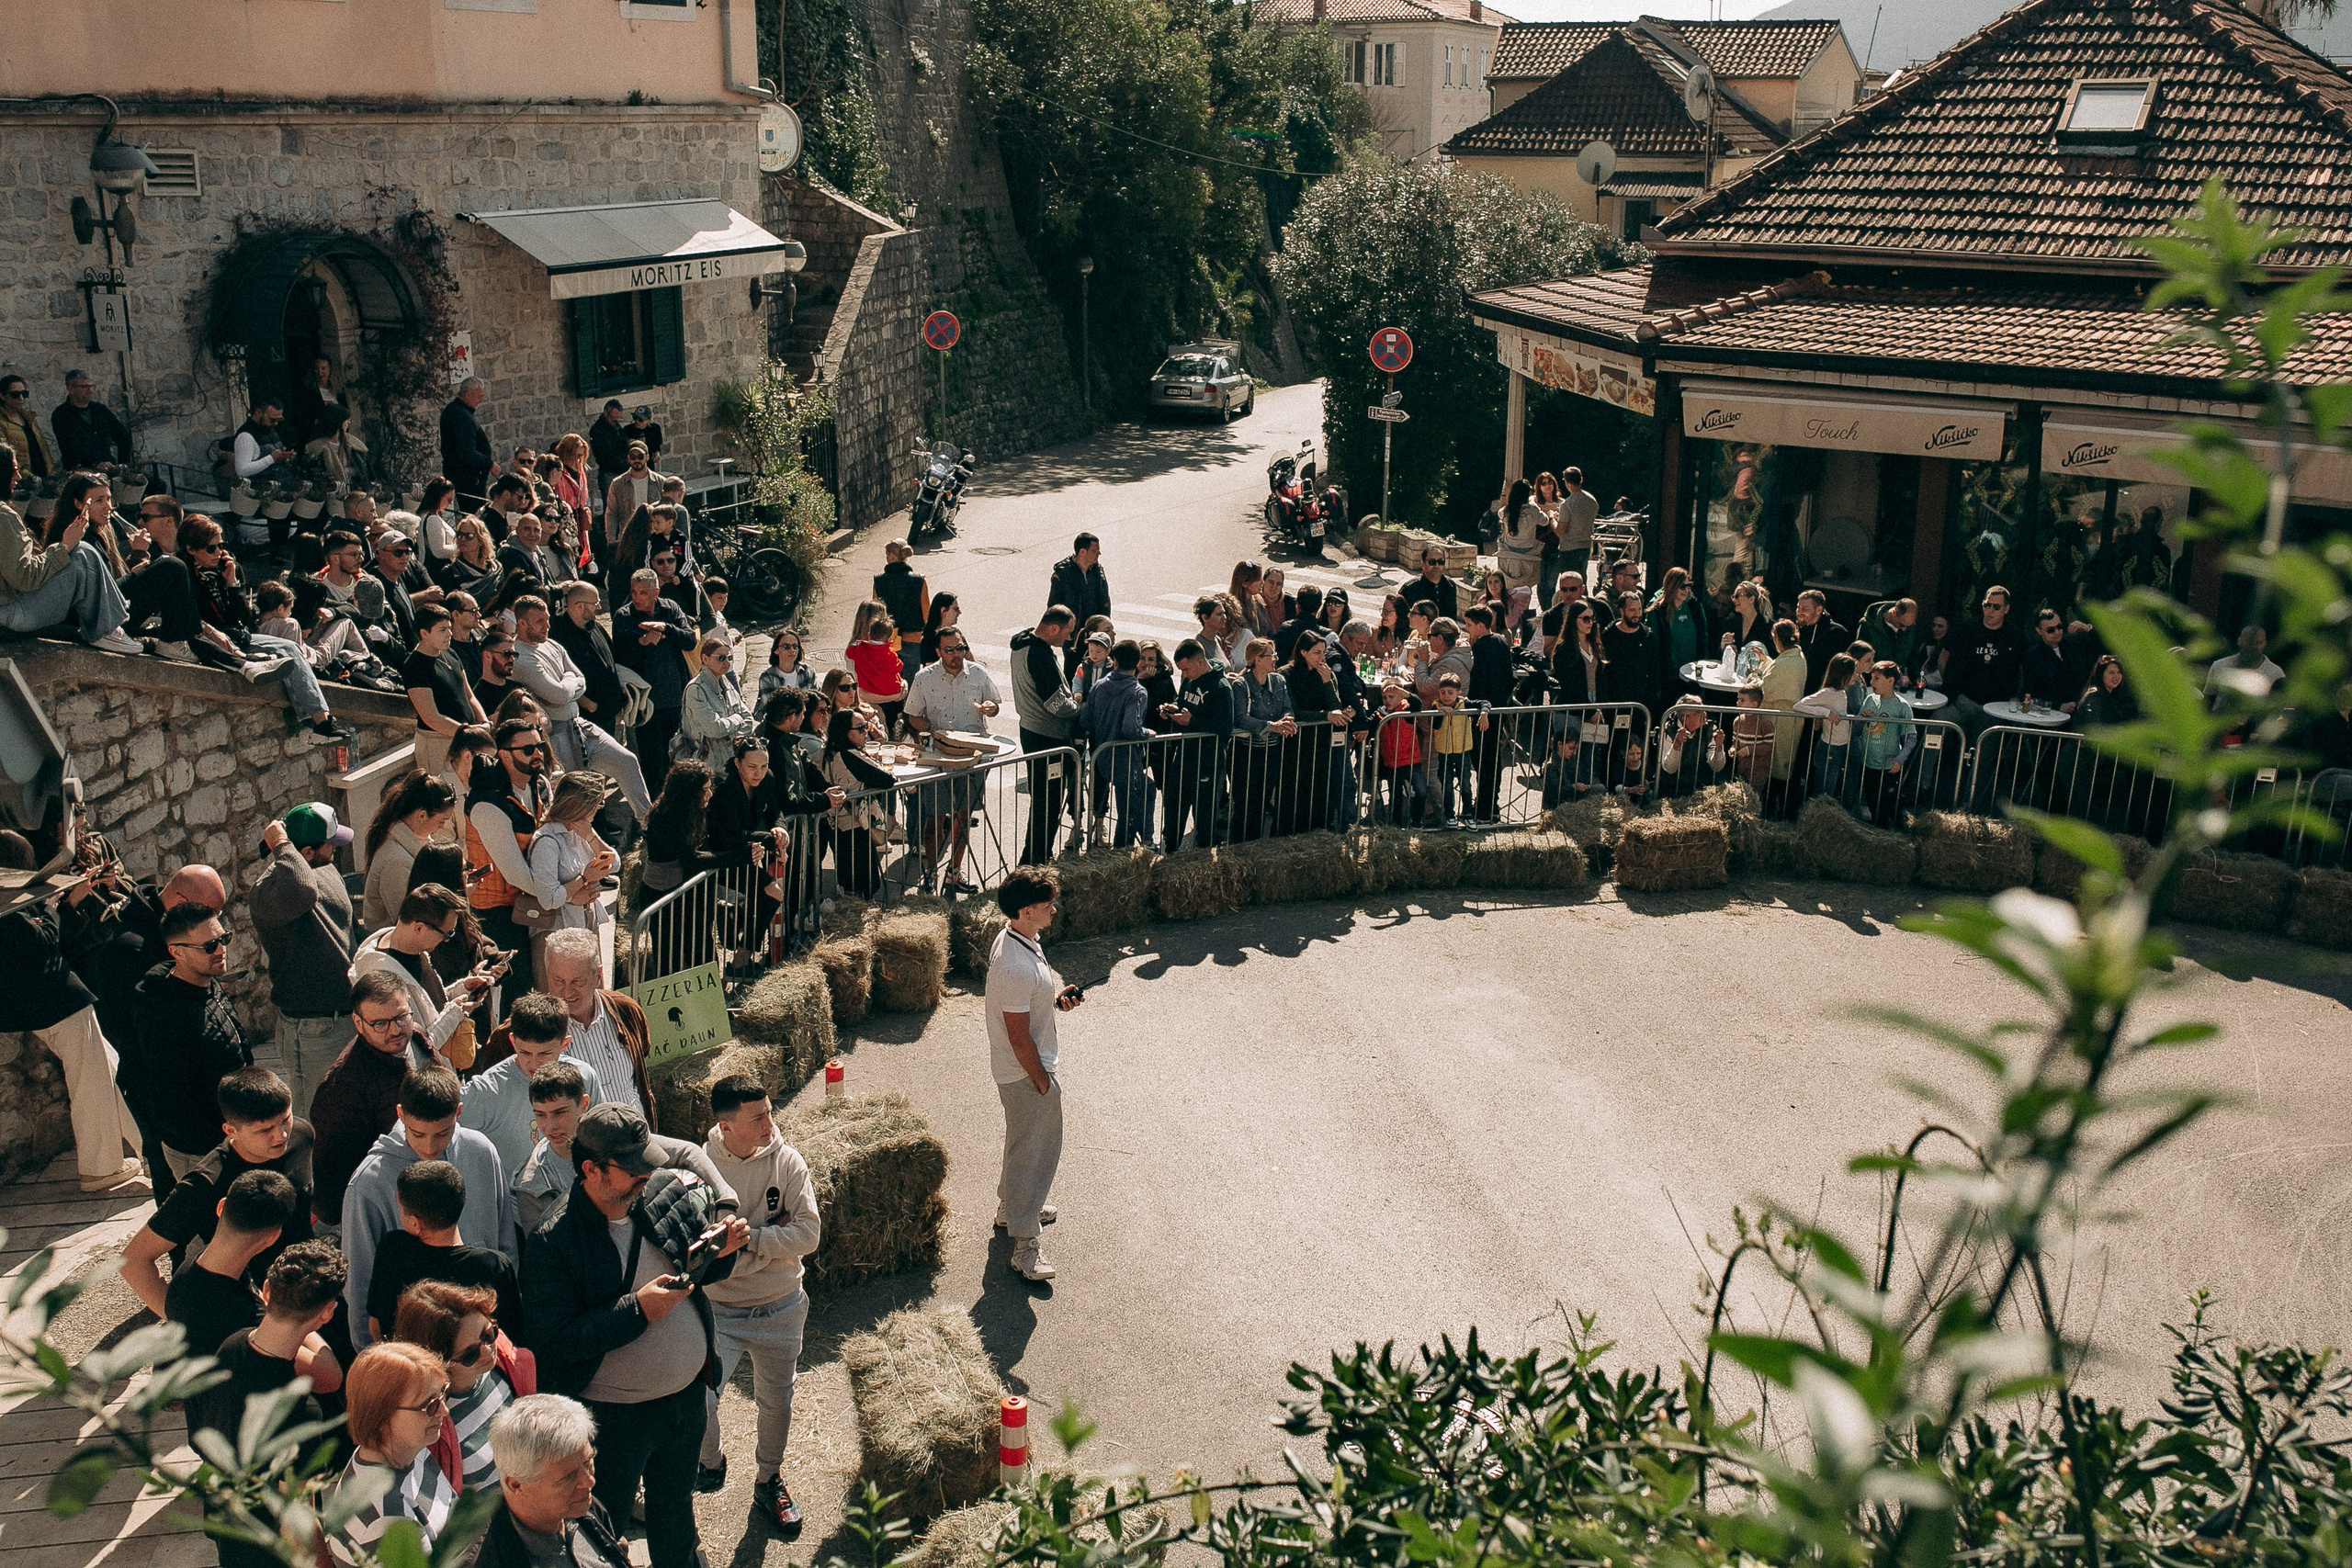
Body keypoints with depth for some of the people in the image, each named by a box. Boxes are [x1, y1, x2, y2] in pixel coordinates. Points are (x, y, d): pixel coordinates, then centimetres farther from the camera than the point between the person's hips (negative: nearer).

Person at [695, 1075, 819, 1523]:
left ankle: (769, 1480, 44)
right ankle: (710, 1464, 25)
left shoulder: (786, 1161, -11)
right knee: (695, 1402, -10)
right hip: (718, 1310, -2)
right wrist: (772, 1237, -20)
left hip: (780, 1309, 2)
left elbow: (809, 1234, -16)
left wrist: (748, 1237, -23)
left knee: (776, 1404, 16)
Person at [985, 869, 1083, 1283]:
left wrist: (1056, 997, -2)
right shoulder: (1018, 968, -33)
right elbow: (1019, 1038, -26)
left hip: (1016, 1070, 10)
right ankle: (1024, 1245, 13)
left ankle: (1012, 1206, 47)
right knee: (1032, 1151, 1)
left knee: (1025, 1144, 27)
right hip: (1025, 1073, -10)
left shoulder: (1013, 938, -2)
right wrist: (1042, 1082, -15)